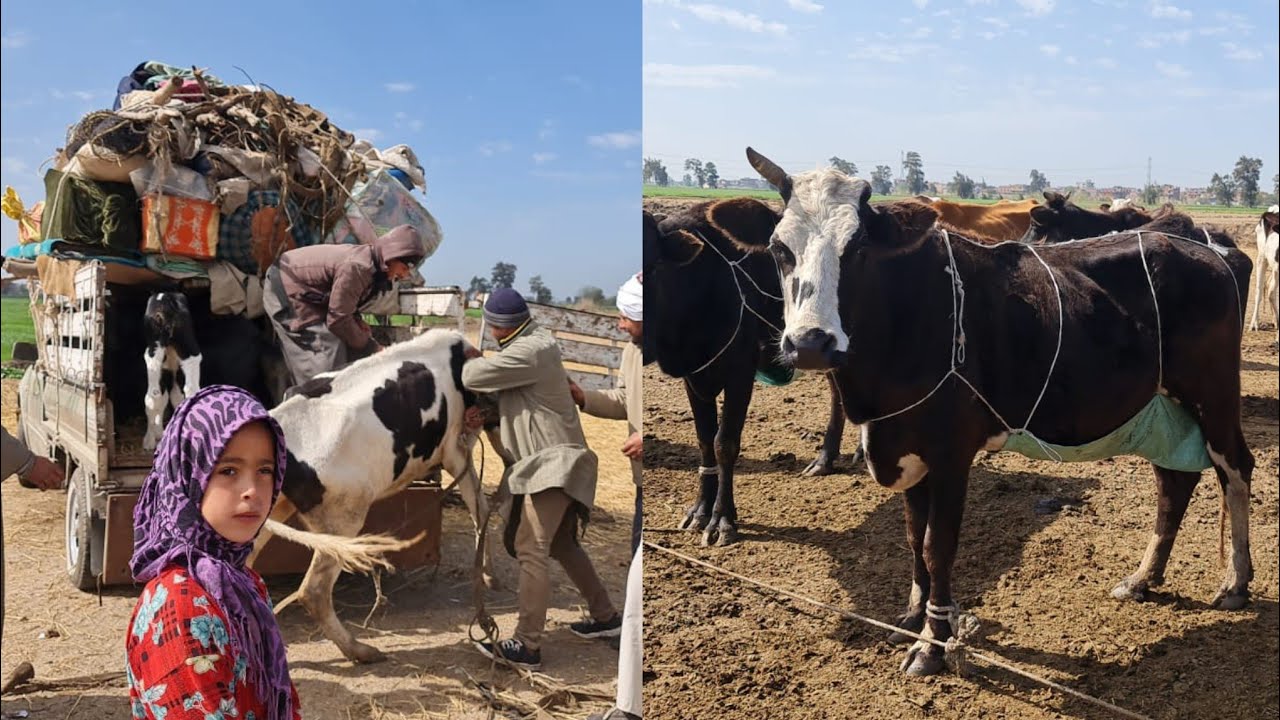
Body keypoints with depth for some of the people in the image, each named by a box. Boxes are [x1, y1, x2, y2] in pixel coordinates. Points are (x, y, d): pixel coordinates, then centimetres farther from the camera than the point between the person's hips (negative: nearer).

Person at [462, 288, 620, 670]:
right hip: (552, 460, 11)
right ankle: (605, 617, 31)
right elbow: (510, 391, 17)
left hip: (552, 463, -11)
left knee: (530, 550, -10)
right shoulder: (536, 339, 12)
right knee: (561, 544, 20)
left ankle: (527, 646, -8)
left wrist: (467, 361, 3)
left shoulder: (529, 351, -21)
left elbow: (473, 376, -21)